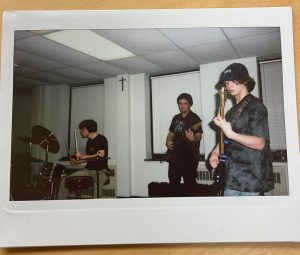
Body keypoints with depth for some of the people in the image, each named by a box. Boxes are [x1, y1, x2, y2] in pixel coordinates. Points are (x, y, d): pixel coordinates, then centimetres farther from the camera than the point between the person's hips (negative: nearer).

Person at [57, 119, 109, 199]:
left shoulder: (101, 139, -10)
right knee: (64, 181, -3)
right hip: (88, 170, 8)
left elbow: (101, 155, -23)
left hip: (101, 171, -7)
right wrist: (77, 162, 8)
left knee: (97, 184, -40)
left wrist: (82, 156, -21)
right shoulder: (89, 141, 13)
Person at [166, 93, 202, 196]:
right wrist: (168, 142, 1)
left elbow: (198, 136, -16)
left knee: (189, 181, -1)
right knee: (173, 179, 14)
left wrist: (193, 139, -38)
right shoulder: (176, 118, 12)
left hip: (189, 155, -7)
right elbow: (171, 133, 20)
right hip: (176, 154, 7)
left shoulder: (195, 118, -9)